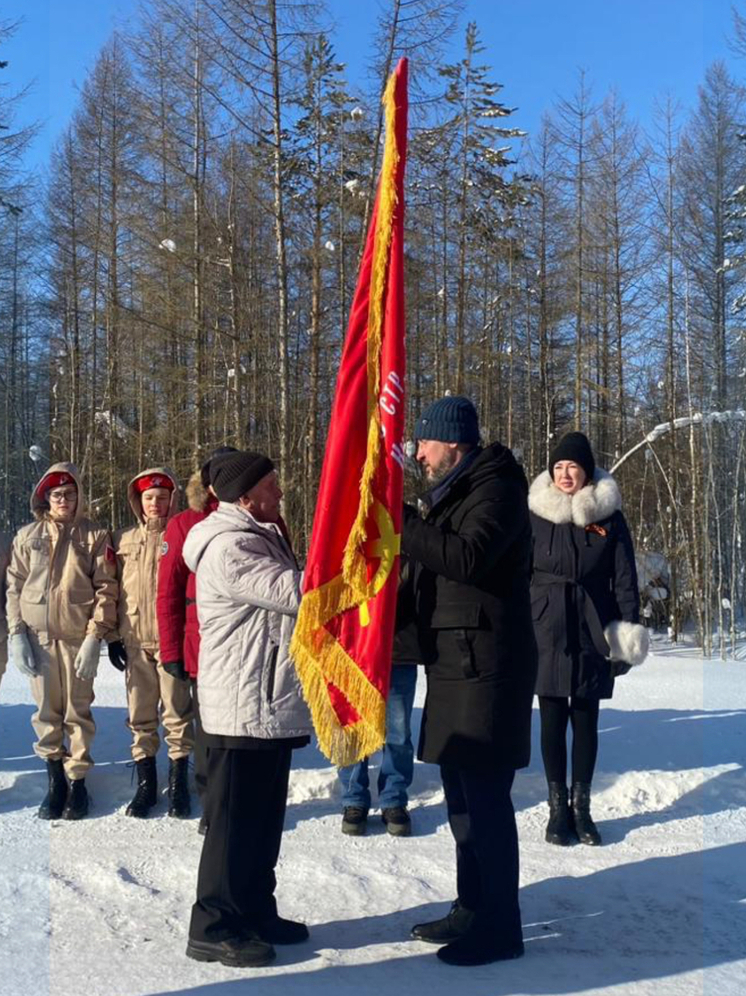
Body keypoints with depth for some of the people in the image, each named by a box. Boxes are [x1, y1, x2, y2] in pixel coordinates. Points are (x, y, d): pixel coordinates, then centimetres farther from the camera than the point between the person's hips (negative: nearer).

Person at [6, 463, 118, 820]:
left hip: (79, 638, -2)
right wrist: (17, 634, -2)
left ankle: (78, 781, 14)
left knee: (77, 711, 4)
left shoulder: (95, 536, 0)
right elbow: (15, 587, 8)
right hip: (38, 637, 2)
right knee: (46, 710, 7)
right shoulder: (27, 536, 8)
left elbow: (106, 590, -3)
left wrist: (94, 638, -10)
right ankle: (55, 778, 19)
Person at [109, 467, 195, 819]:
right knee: (140, 716, 9)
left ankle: (178, 786, 12)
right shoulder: (124, 540, 11)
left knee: (177, 714, 1)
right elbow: (115, 591, 12)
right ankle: (146, 784, 21)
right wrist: (113, 636, 8)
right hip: (135, 640, 4)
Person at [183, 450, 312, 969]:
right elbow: (294, 592, -25)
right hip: (244, 707, -10)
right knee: (235, 821, -1)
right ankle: (215, 927, 11)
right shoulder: (228, 548, -18)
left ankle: (255, 911, 29)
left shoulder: (261, 537, 16)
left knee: (265, 816, 17)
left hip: (272, 705, 10)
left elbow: (289, 597, 18)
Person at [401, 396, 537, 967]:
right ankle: (473, 909, 27)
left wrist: (399, 521, -22)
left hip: (485, 664, -10)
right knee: (462, 792, 15)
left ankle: (500, 928, 3)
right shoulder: (454, 492, 20)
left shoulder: (494, 489, -11)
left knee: (485, 794, -6)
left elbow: (466, 557, -28)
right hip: (455, 663, 10)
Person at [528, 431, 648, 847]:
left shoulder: (609, 516, 2)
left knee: (586, 720, 8)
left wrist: (629, 631, -4)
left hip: (592, 633, 0)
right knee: (553, 719, 5)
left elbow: (625, 578, 2)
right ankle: (558, 807, 16)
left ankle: (582, 807, 20)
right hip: (547, 632, 0)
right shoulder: (536, 515, 2)